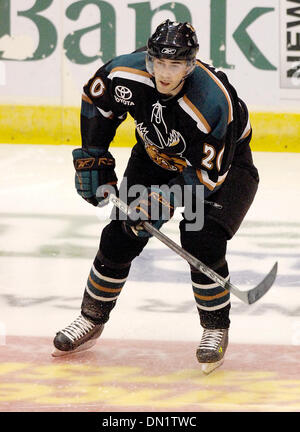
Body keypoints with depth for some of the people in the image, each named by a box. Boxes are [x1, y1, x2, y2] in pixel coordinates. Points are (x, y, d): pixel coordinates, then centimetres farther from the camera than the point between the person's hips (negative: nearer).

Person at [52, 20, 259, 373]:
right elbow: (96, 99, -3)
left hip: (221, 161, -4)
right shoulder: (127, 73, -26)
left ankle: (216, 330, -2)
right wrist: (92, 158, -3)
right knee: (119, 236, -2)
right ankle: (91, 320, 17)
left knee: (202, 243, -22)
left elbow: (209, 173, -31)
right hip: (155, 156, 5)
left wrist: (166, 199, -37)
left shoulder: (213, 103, -39)